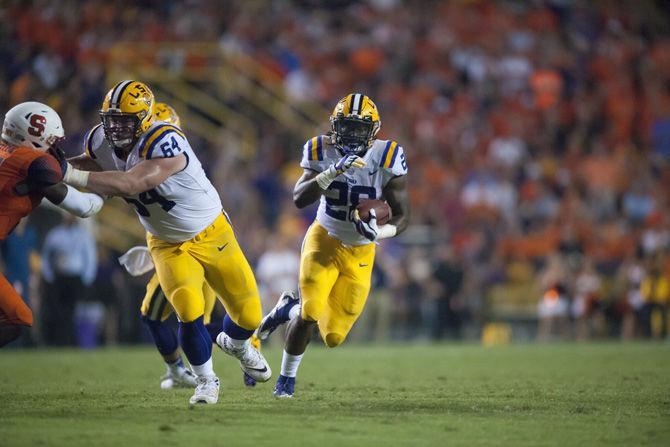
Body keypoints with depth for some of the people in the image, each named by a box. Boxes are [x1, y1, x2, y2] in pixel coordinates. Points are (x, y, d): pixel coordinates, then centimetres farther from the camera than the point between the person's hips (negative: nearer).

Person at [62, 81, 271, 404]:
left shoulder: (165, 144, -36)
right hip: (168, 245, 3)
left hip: (211, 234, -3)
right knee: (189, 314, -17)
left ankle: (236, 343, 43)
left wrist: (70, 175, -44)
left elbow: (128, 184, -46)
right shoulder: (101, 142, -15)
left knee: (248, 315, 6)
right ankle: (205, 381, 7)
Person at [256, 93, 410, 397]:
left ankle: (290, 309, 31)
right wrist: (333, 171, -36)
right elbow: (299, 199, -23)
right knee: (311, 314, -20)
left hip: (360, 254, 1)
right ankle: (287, 376, 7)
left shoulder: (386, 158, -17)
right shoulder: (322, 151, -12)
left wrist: (379, 233, -33)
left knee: (333, 336, -1)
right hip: (324, 241, -1)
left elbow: (402, 215, -13)